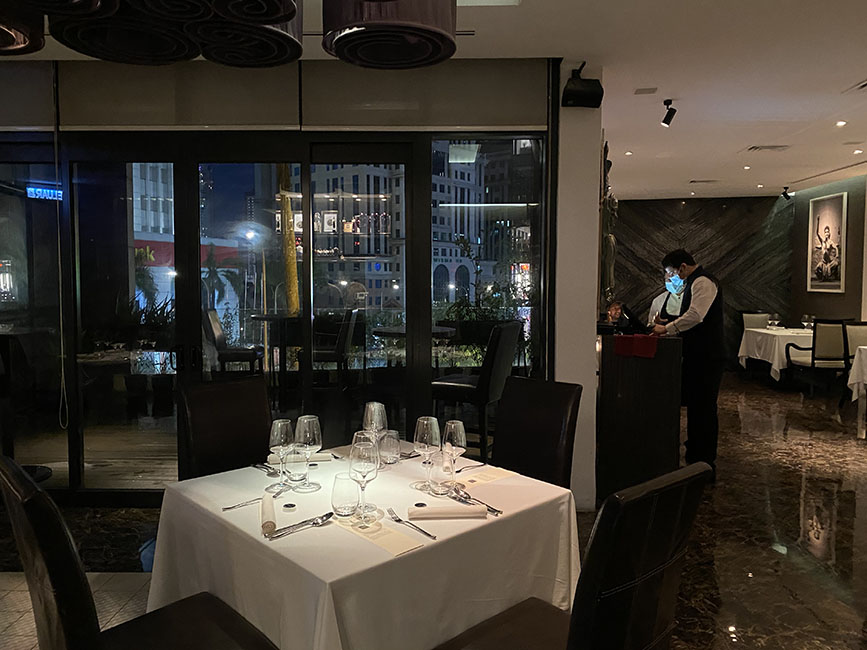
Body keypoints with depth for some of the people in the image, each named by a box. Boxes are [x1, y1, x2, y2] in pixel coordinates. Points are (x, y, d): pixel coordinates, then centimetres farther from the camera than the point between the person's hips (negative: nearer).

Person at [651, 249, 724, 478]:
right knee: (695, 407, 15)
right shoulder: (694, 283, 19)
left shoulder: (703, 282, -13)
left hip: (706, 358, -11)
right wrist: (669, 327, 13)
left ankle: (706, 465, 3)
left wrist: (667, 328, -19)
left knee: (704, 409, -5)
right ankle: (694, 459, 25)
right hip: (698, 356, 11)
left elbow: (695, 315, -26)